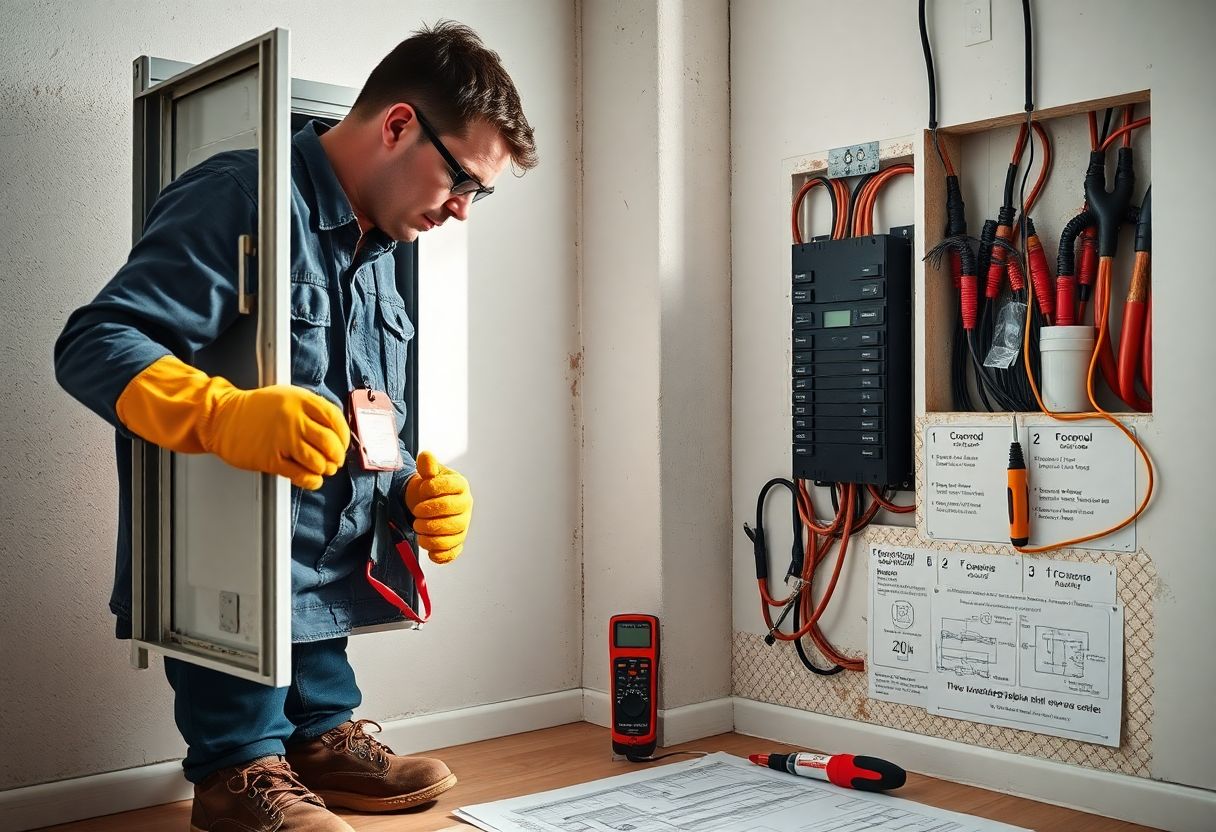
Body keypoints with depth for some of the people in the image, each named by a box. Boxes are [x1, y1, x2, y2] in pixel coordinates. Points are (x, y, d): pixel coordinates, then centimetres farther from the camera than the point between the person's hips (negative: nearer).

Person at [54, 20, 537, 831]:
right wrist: (226, 414, -43)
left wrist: (414, 494, -3)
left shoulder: (376, 253, 12)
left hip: (325, 571, 8)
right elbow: (93, 344, -26)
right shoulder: (246, 198, -17)